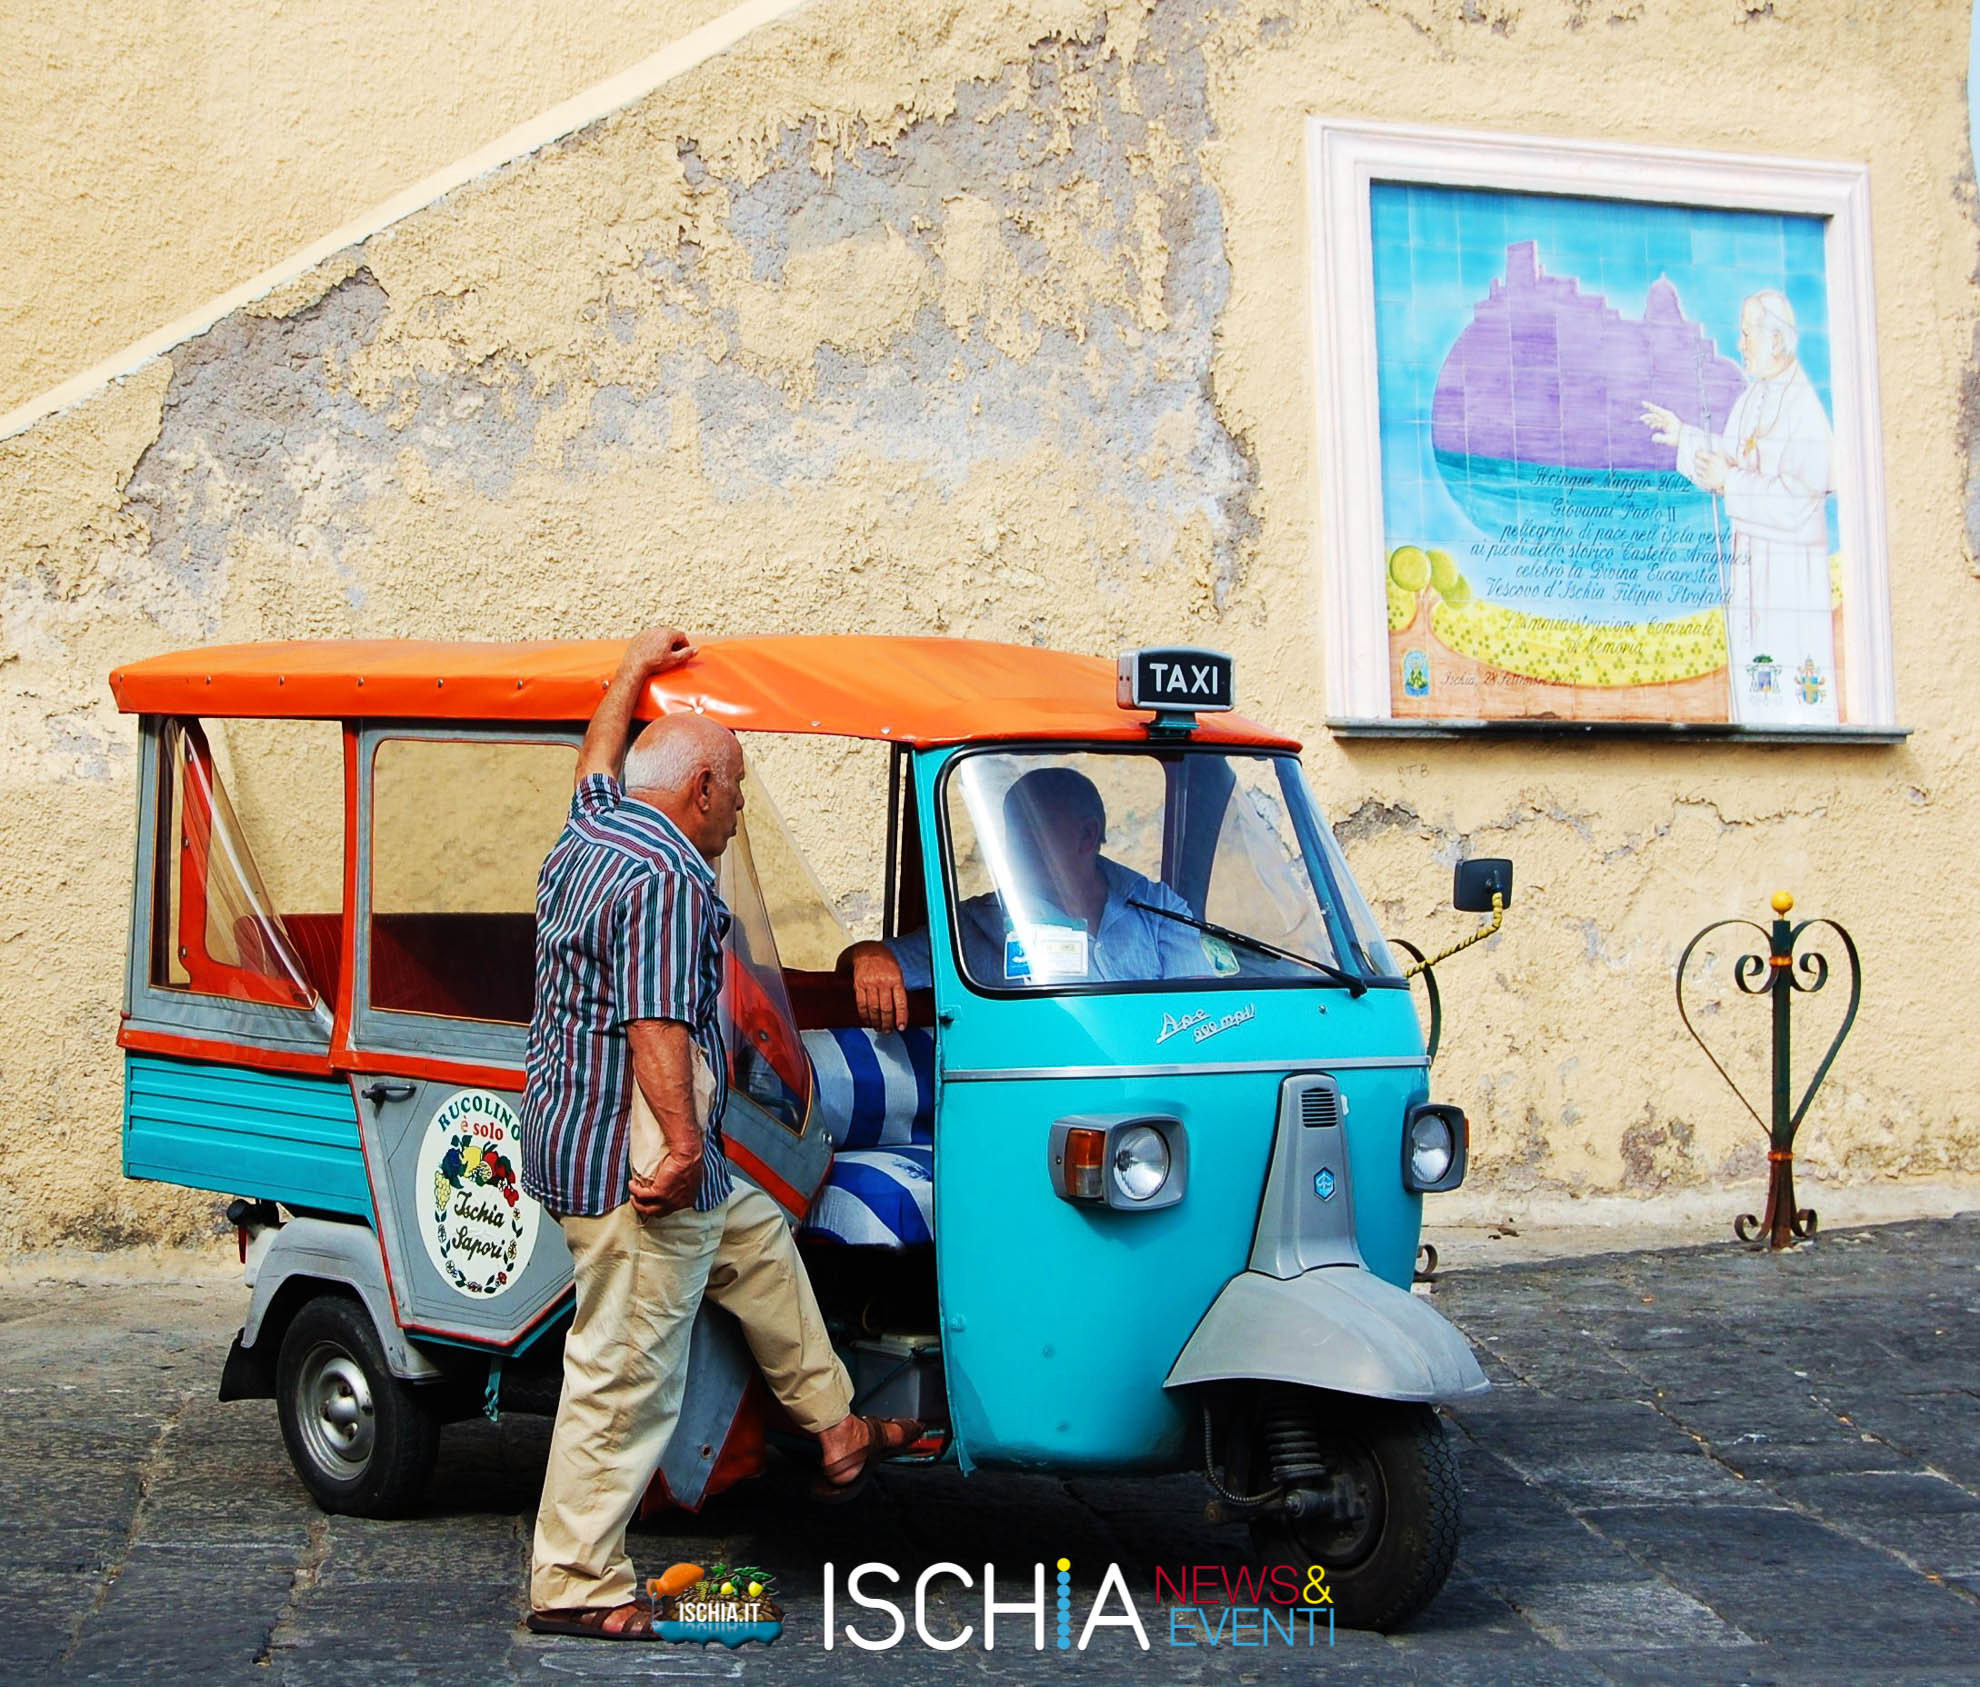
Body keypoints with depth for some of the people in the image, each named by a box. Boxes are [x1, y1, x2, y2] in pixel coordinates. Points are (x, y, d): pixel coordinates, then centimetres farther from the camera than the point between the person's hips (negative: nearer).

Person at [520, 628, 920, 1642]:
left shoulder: (590, 832, 11)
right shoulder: (666, 879, -19)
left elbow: (599, 760, 34)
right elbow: (656, 1024, -28)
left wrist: (636, 670, 43)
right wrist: (683, 1143, -33)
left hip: (572, 1135, 12)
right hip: (627, 1165, -12)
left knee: (757, 1240, 26)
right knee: (625, 1377, -6)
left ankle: (837, 1433, 35)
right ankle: (575, 1584, -1)